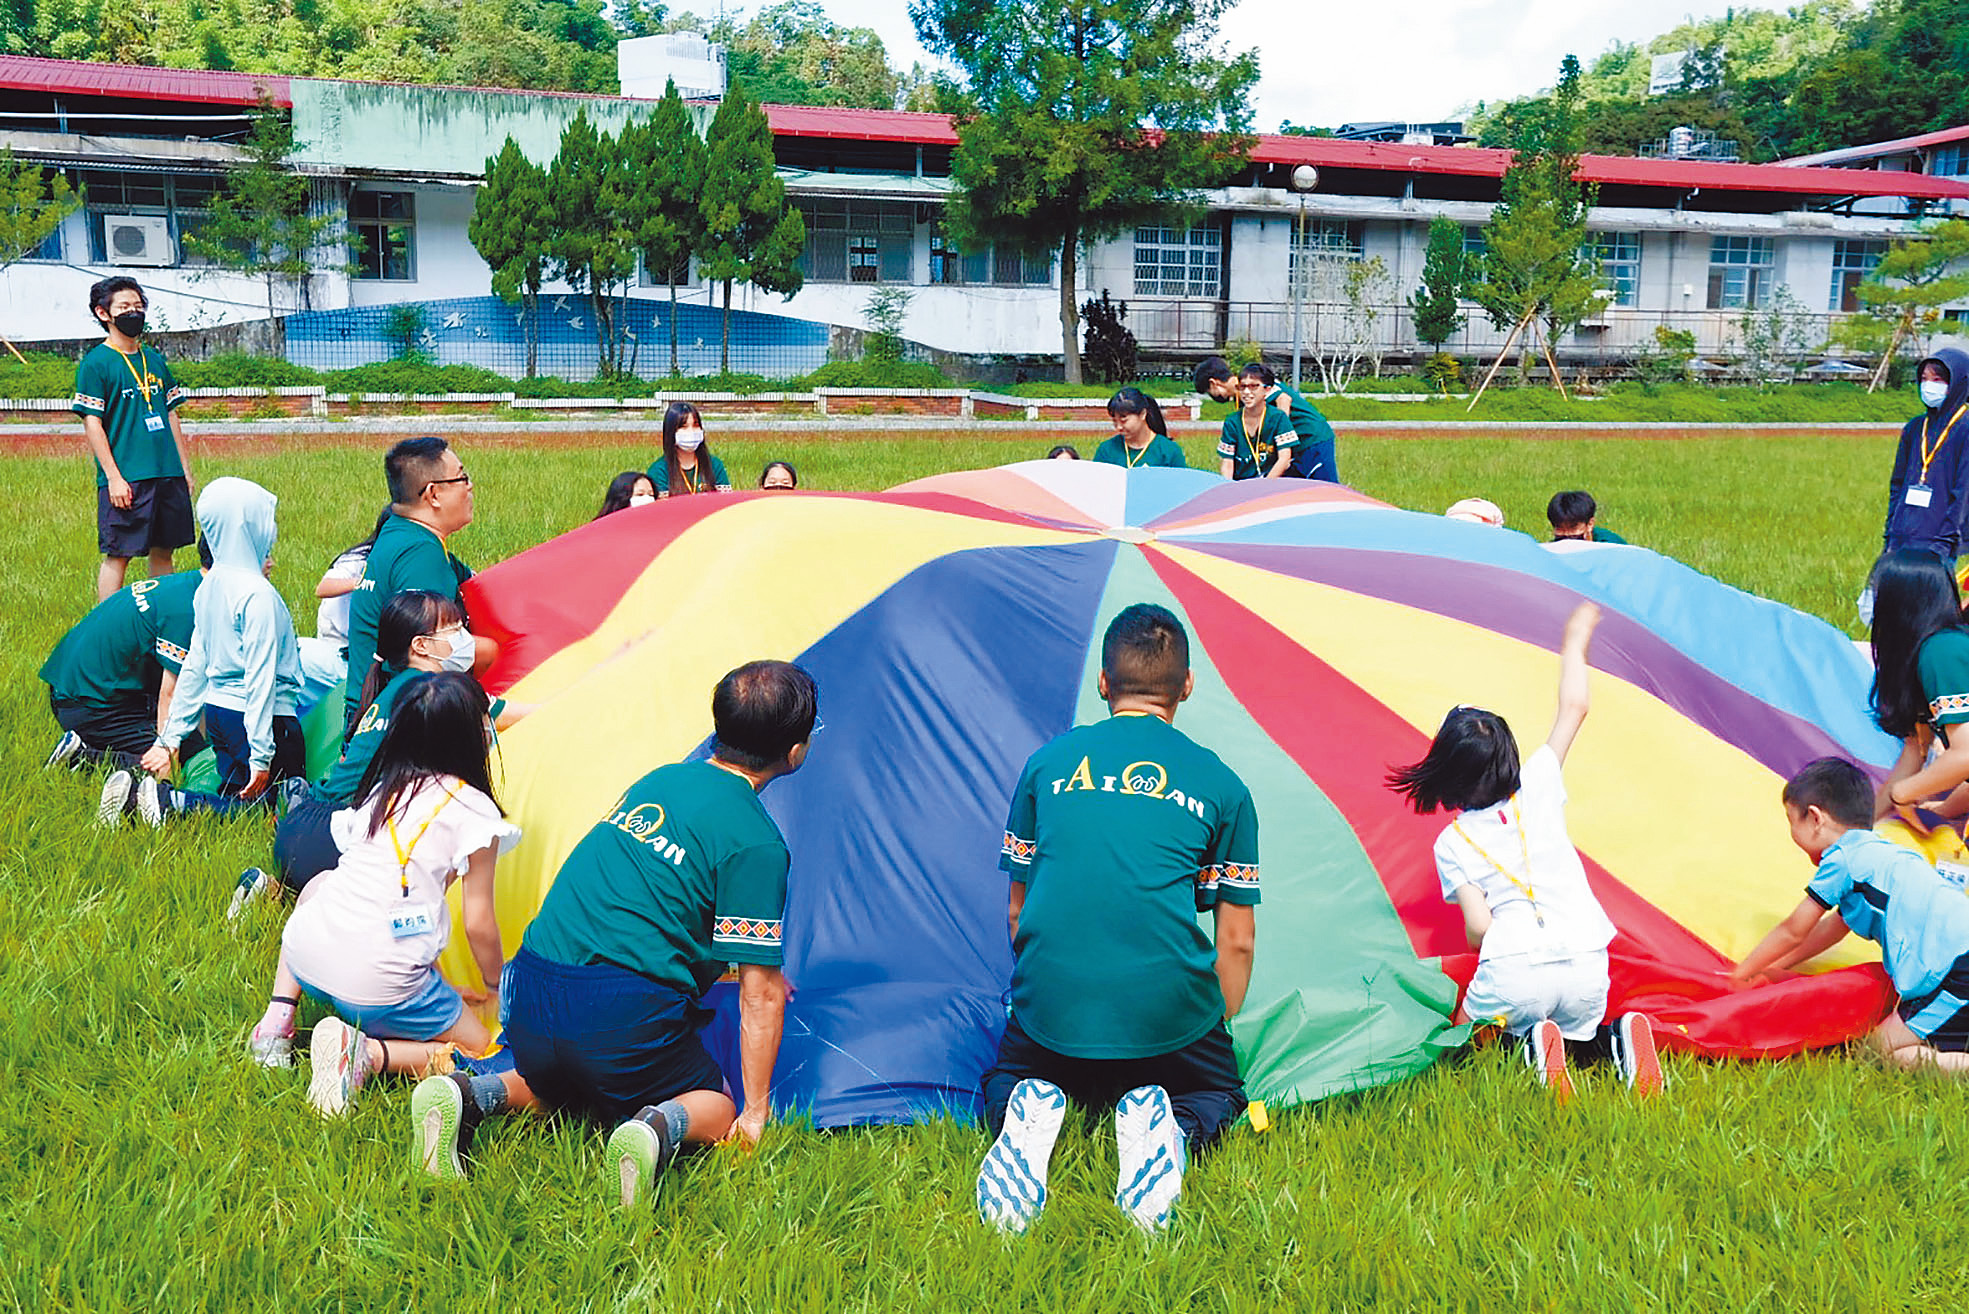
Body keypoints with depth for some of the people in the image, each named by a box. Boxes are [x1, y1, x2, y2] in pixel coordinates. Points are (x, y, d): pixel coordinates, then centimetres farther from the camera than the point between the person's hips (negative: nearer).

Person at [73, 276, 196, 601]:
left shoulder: (155, 359, 15)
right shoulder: (94, 362, -3)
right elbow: (92, 424, -7)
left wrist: (185, 469, 14)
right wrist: (113, 477, -14)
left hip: (168, 475, 6)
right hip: (126, 478, -6)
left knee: (163, 551, 9)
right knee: (118, 554, -3)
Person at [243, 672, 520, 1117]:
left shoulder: (381, 789, 16)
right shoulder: (473, 809, -3)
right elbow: (479, 924, -2)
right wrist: (496, 987, 18)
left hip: (305, 958, 6)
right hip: (380, 986, -6)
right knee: (478, 1046, 12)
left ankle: (278, 1017, 21)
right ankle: (369, 1054, -13)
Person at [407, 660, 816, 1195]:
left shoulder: (658, 780, 15)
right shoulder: (756, 843, -9)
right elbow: (759, 995, -8)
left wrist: (764, 975, 41)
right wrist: (755, 1111, 4)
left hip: (530, 990, 6)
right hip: (623, 1011, -6)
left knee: (559, 1087, 34)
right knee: (717, 1109, 17)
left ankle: (471, 1094, 4)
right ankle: (659, 1127, -16)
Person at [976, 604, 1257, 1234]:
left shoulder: (1048, 761, 11)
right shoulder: (1222, 785, 7)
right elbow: (1237, 940, 10)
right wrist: (1218, 1027, 25)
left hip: (1048, 1009, 1)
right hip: (1172, 1011, -1)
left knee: (1005, 1080, 32)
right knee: (1218, 1095, 29)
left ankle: (1027, 1115, -6)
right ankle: (1165, 1127, -7)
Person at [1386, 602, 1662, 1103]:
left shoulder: (1451, 843, 5)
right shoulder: (1537, 789, 9)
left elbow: (1477, 927, -2)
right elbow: (1573, 708, 19)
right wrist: (1574, 642, 33)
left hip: (1513, 971, -3)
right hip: (1587, 965, 3)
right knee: (1578, 1028, 31)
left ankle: (1531, 1045, -9)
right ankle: (1619, 1038, -4)